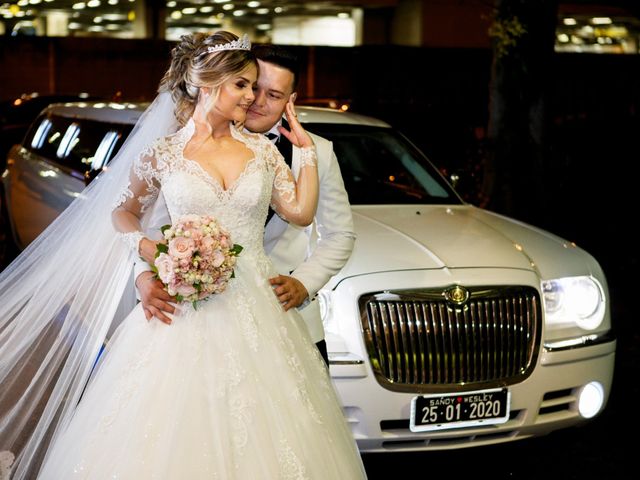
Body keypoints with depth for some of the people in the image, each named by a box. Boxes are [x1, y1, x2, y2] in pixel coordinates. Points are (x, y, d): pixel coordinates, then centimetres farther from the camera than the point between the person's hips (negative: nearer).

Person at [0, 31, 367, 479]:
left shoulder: (261, 149, 7)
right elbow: (123, 212, 12)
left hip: (256, 306, 2)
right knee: (177, 436, -1)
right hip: (188, 311, -2)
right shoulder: (163, 153, 0)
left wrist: (307, 148, 6)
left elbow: (300, 211, 5)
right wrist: (149, 248, -6)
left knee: (257, 436, 2)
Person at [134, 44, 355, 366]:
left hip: (294, 323, 1)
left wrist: (303, 284, -8)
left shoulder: (317, 152, 0)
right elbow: (165, 225, -2)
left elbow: (340, 235, 7)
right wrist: (147, 276, -21)